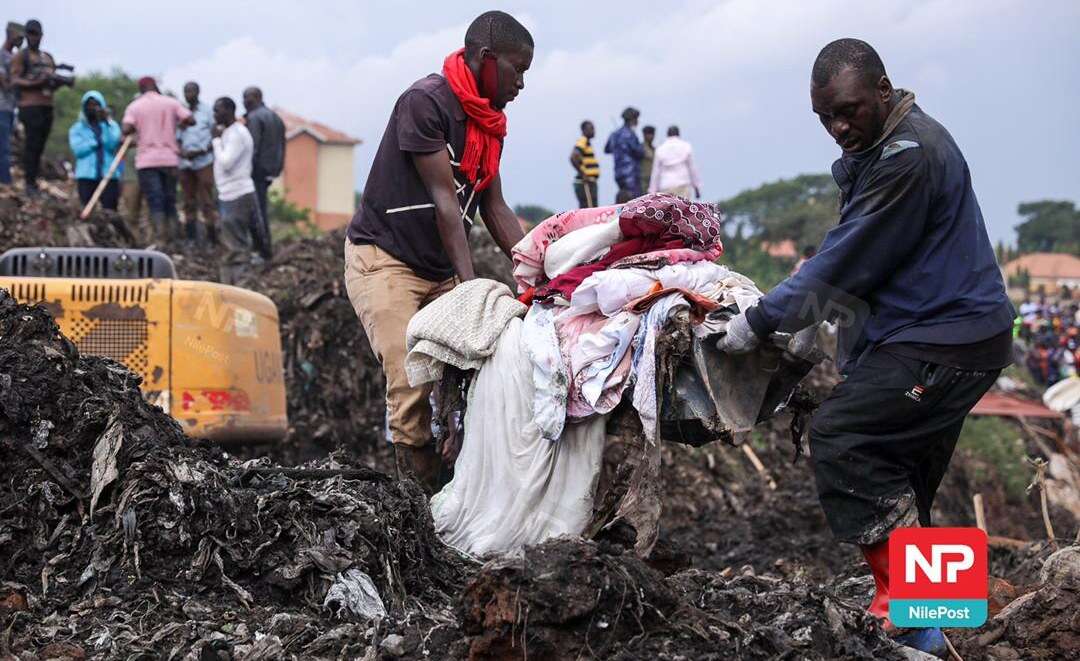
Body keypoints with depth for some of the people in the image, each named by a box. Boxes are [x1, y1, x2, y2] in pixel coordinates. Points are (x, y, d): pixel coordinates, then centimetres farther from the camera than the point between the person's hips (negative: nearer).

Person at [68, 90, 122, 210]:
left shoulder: (111, 125, 14)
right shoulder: (77, 128, 12)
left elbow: (112, 144, -6)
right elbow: (78, 149, -6)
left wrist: (105, 122, -12)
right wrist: (98, 142, -4)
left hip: (109, 175, 0)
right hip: (86, 176, 0)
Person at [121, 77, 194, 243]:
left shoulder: (134, 106, 1)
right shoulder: (171, 103, 5)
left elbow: (126, 129, -12)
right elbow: (190, 120, -4)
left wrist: (137, 129, 9)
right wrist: (178, 123, 16)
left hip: (147, 159, -2)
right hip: (170, 159, 2)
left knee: (155, 202, -6)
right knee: (170, 201, 10)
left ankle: (161, 238, -19)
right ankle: (172, 238, 7)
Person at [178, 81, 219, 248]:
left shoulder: (207, 111, 1)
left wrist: (201, 151, -13)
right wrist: (180, 150, -9)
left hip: (204, 161, -4)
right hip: (185, 163, 4)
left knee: (207, 200, -6)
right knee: (189, 201, 6)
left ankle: (212, 238, -5)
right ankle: (191, 238, 10)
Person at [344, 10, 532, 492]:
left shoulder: (489, 123, 10)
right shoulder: (426, 102, -16)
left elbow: (494, 209, 11)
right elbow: (444, 201, -20)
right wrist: (471, 286, -22)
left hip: (439, 269, 8)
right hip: (384, 259, -8)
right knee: (410, 377, -18)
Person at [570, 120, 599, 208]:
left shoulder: (587, 142, 19)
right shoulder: (582, 141, -11)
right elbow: (573, 158, -25)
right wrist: (583, 174, -20)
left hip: (589, 183, 10)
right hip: (585, 184, -10)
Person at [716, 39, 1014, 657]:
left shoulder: (910, 153, -18)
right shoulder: (876, 148, 15)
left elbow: (847, 262, -19)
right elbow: (851, 258, 19)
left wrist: (762, 321, -13)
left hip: (944, 344, -11)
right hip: (948, 334, 11)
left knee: (839, 436, -17)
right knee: (902, 493, 12)